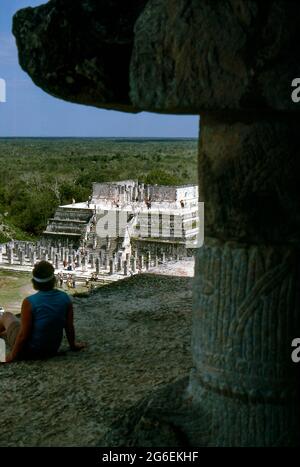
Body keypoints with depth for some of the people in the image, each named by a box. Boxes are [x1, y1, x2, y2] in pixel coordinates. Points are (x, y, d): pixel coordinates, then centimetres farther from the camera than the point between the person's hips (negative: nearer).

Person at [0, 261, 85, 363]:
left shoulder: (29, 302, -26)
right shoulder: (65, 298, -13)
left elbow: (24, 334, -22)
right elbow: (69, 326, -6)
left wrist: (12, 355, -9)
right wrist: (73, 345, 12)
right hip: (52, 350, 5)